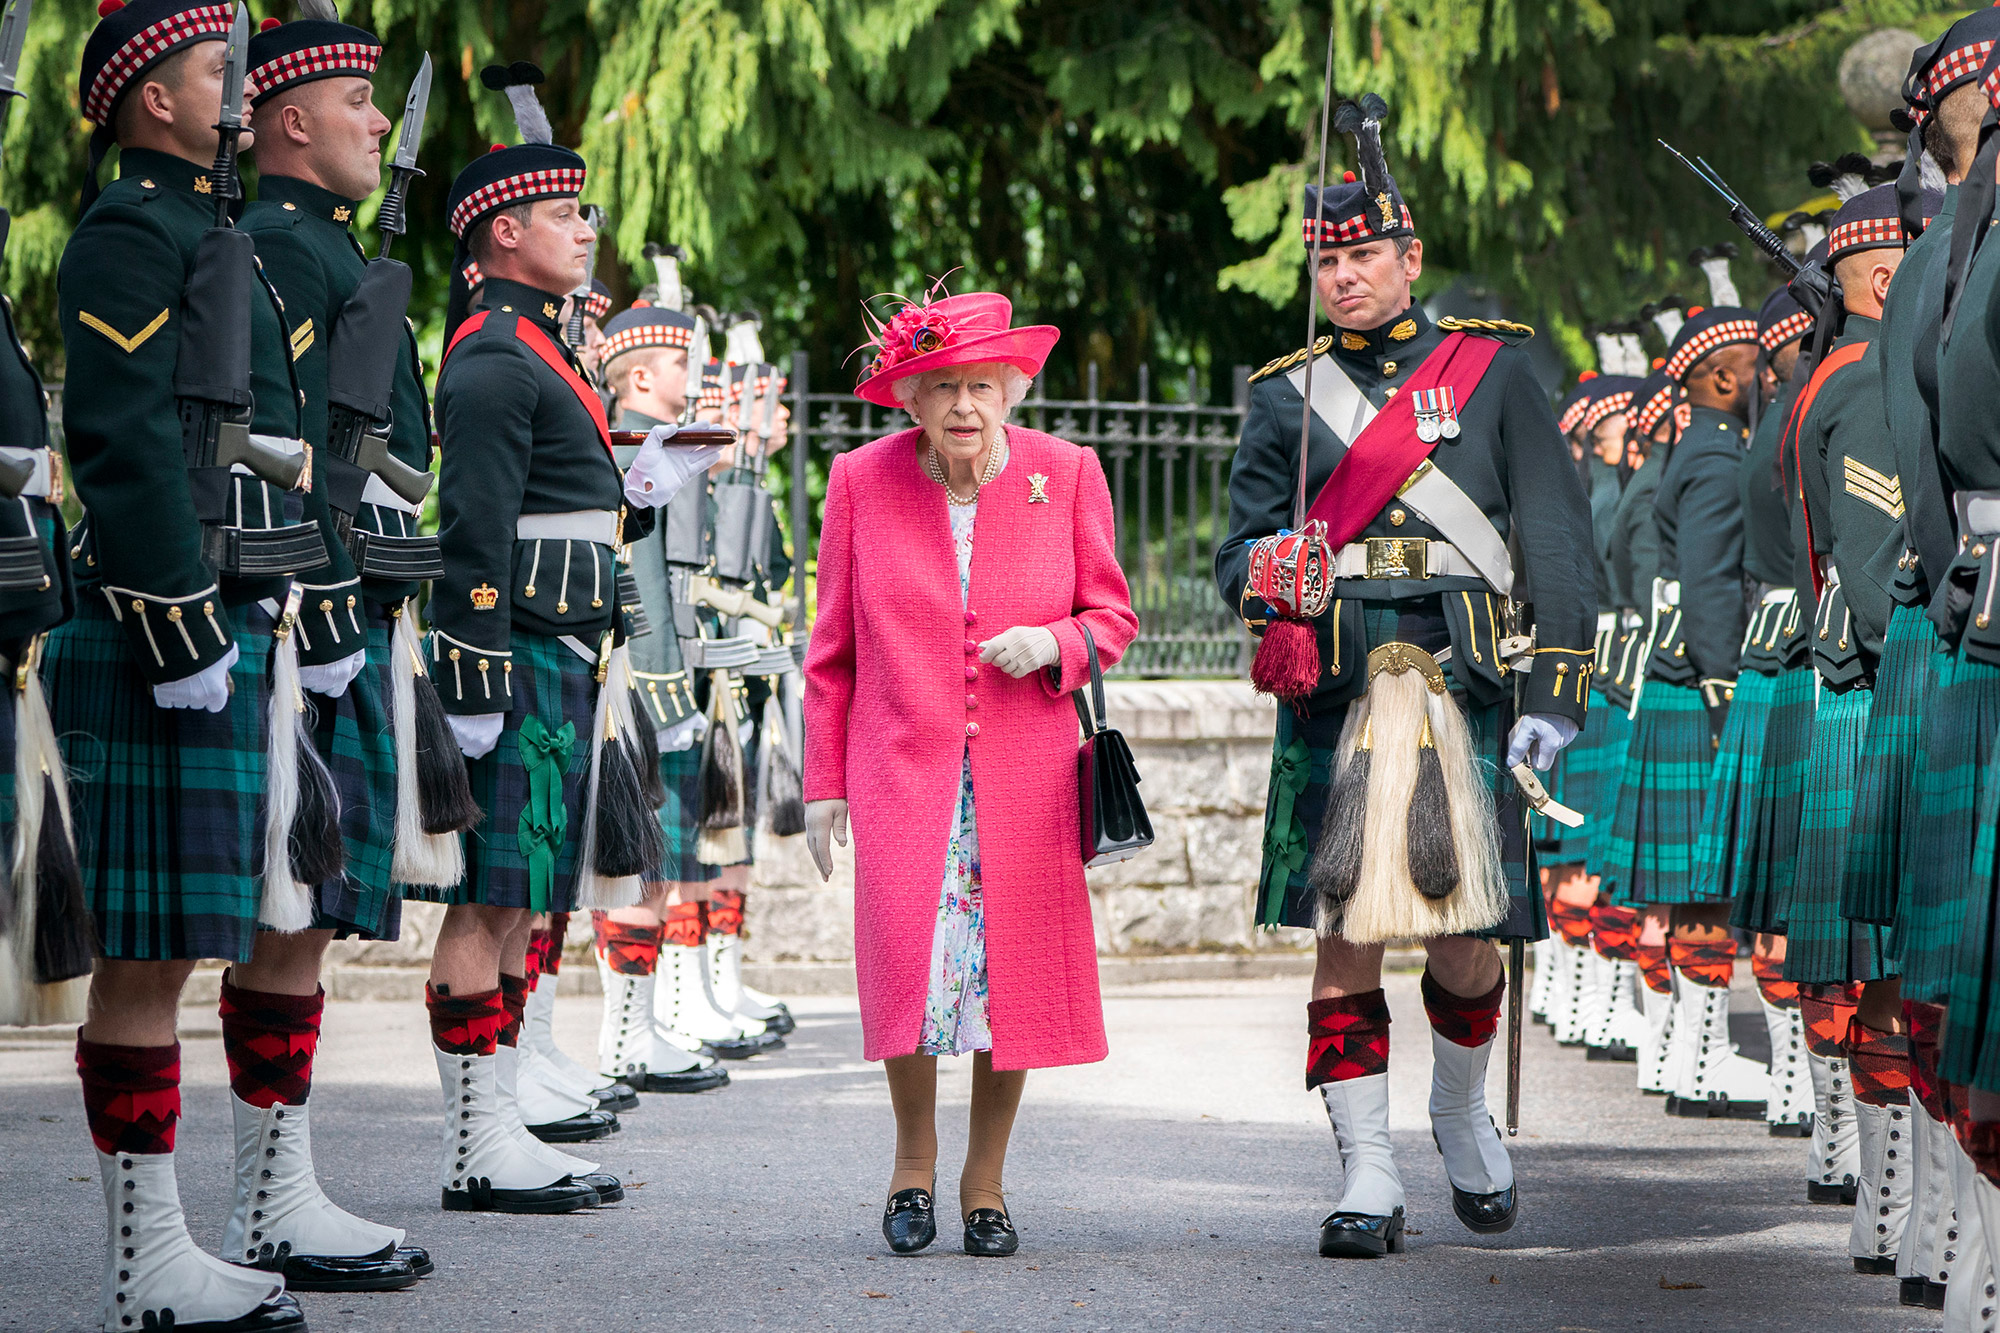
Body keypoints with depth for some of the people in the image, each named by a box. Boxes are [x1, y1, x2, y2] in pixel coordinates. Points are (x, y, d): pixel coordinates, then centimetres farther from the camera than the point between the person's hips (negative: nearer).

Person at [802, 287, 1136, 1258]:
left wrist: (1054, 644, -12)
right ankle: (913, 1154, 10)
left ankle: (984, 1181, 17)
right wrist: (824, 781, 5)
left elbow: (1113, 617, 10)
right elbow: (832, 649, 8)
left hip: (1025, 777, 1)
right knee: (908, 958, -15)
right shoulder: (862, 479, 1)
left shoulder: (1066, 474, 1)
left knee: (1013, 972, -2)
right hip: (903, 769, -1)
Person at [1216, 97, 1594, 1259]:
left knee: (1463, 945, 0)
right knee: (1346, 937, -4)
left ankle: (1464, 1115, 29)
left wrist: (1557, 690, -3)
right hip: (1334, 700, 1)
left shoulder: (1493, 368, 9)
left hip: (1465, 687, -1)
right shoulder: (1289, 395, 14)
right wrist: (1263, 573, -13)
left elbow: (1556, 537, 6)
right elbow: (1244, 543, 13)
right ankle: (1370, 1177, 3)